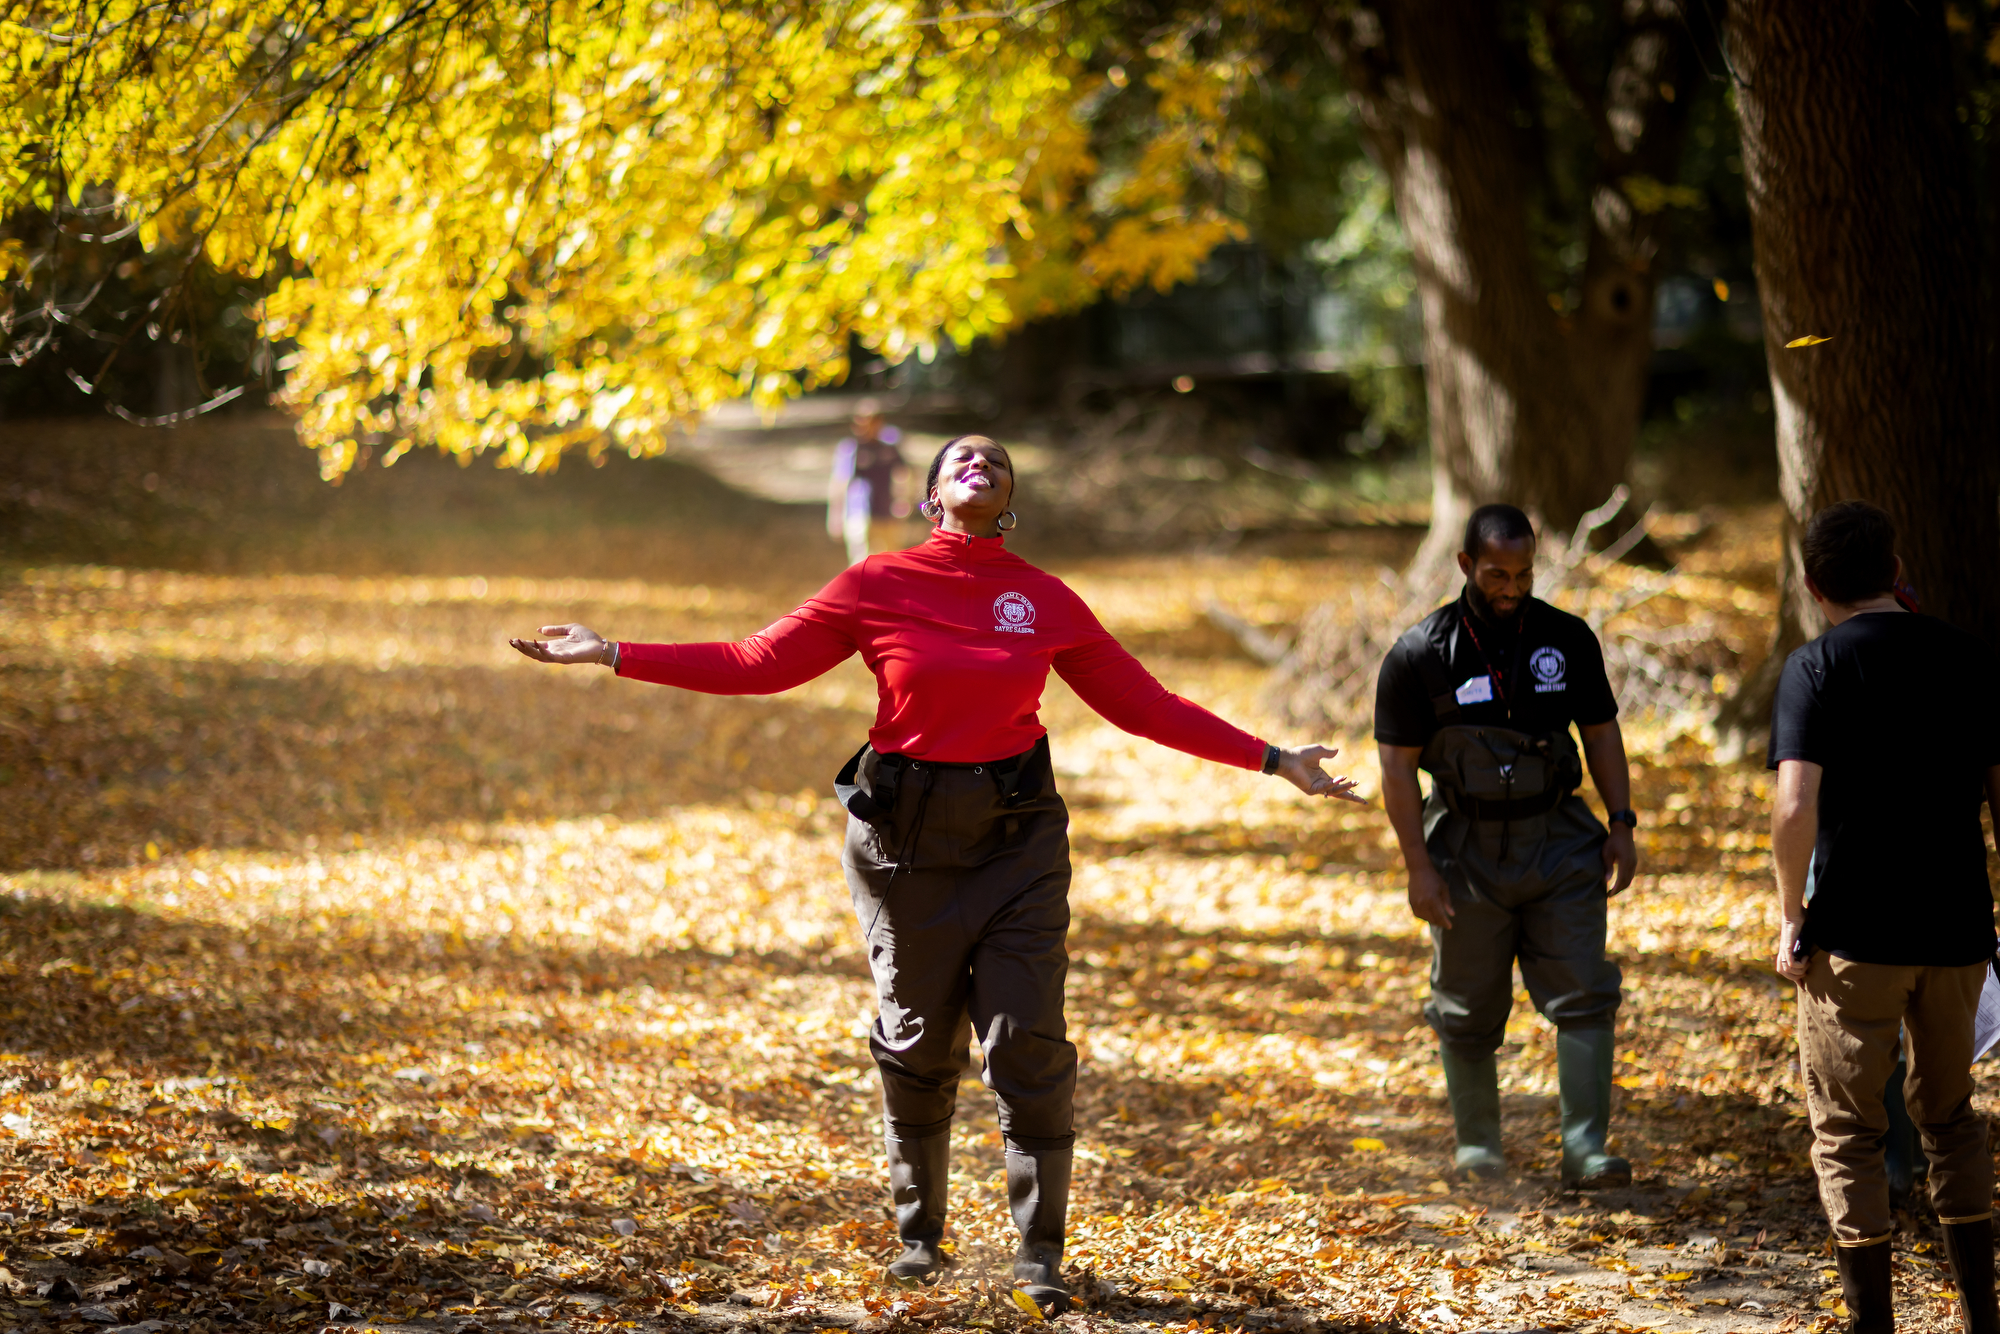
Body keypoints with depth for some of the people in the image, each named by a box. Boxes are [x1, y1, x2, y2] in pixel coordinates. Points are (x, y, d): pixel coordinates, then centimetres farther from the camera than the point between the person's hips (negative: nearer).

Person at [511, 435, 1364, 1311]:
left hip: (1018, 837, 1)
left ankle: (1040, 1254, 4)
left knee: (1028, 1042, -6)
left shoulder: (1048, 602, 3)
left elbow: (1144, 705, 8)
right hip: (906, 836, -1)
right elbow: (757, 663, 1)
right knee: (917, 1045, 8)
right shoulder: (877, 586, -2)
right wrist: (613, 656, -4)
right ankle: (918, 1235, 26)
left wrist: (1271, 761, 5)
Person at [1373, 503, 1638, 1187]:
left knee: (1584, 996, -7)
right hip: (1467, 850, -2)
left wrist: (1622, 824, 2)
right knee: (1469, 1010, 7)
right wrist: (1418, 867, -11)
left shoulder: (1567, 639, 1)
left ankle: (1585, 1151, -6)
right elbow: (1398, 766, -7)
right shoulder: (1420, 655, -8)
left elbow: (1600, 731, 10)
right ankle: (1476, 1144, 23)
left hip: (1560, 842, 2)